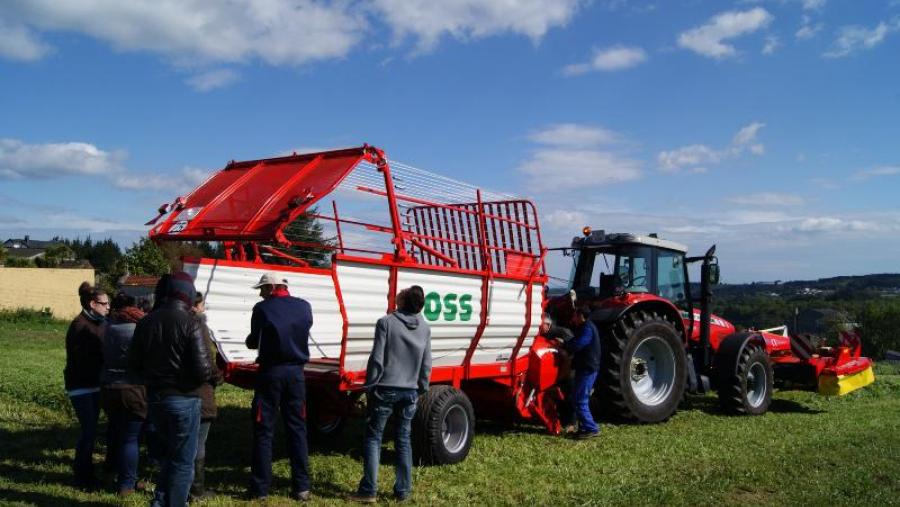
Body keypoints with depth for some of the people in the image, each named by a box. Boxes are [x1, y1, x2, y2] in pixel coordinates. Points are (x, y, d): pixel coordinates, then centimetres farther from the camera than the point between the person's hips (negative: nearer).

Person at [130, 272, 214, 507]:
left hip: (154, 397, 6)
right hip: (183, 398, -6)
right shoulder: (189, 323, -17)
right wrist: (208, 374, 0)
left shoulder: (146, 322, 2)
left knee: (169, 452, 24)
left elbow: (134, 364, 7)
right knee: (183, 460, 7)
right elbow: (203, 369, -22)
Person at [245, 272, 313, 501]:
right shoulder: (304, 307, 4)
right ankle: (301, 487, 9)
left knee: (263, 430, 5)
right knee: (297, 429, 9)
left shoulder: (262, 309, -7)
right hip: (296, 372, 3)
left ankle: (260, 488, 7)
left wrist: (249, 340, 24)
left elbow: (253, 342, 2)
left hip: (271, 372, -3)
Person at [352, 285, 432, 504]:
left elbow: (377, 359, -12)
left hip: (385, 389, -4)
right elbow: (426, 365, 7)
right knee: (403, 440, 13)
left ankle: (369, 490, 4)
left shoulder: (386, 322, -12)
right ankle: (403, 491, 17)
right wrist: (421, 389, 17)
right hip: (410, 392, 4)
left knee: (373, 437, 6)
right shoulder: (425, 328, 3)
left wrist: (369, 386, -3)